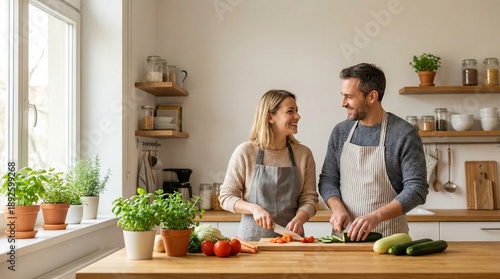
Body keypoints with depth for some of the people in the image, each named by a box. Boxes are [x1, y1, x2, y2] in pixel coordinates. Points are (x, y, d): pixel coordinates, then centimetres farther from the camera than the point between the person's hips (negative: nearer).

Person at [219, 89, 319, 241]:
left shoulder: (303, 154, 6)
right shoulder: (245, 152, -1)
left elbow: (309, 198, 7)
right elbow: (226, 196, 2)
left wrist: (299, 219, -13)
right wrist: (254, 208, -14)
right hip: (253, 236, -1)